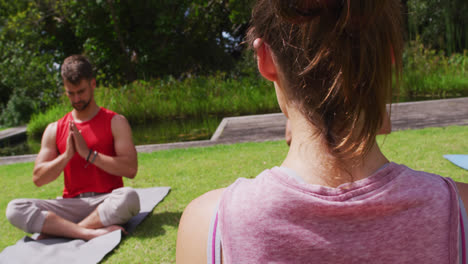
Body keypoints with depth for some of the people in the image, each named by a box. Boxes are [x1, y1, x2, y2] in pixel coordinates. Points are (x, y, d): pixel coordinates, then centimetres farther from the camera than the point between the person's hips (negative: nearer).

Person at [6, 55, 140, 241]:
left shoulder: (115, 122, 3)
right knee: (14, 208, -20)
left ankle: (58, 231, -24)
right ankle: (90, 232, -32)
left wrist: (88, 153, -14)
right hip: (72, 204, 3)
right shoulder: (54, 129, 13)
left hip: (107, 202, -2)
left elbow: (130, 169, -10)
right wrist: (67, 155, -9)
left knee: (128, 197, -37)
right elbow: (38, 178, 7)